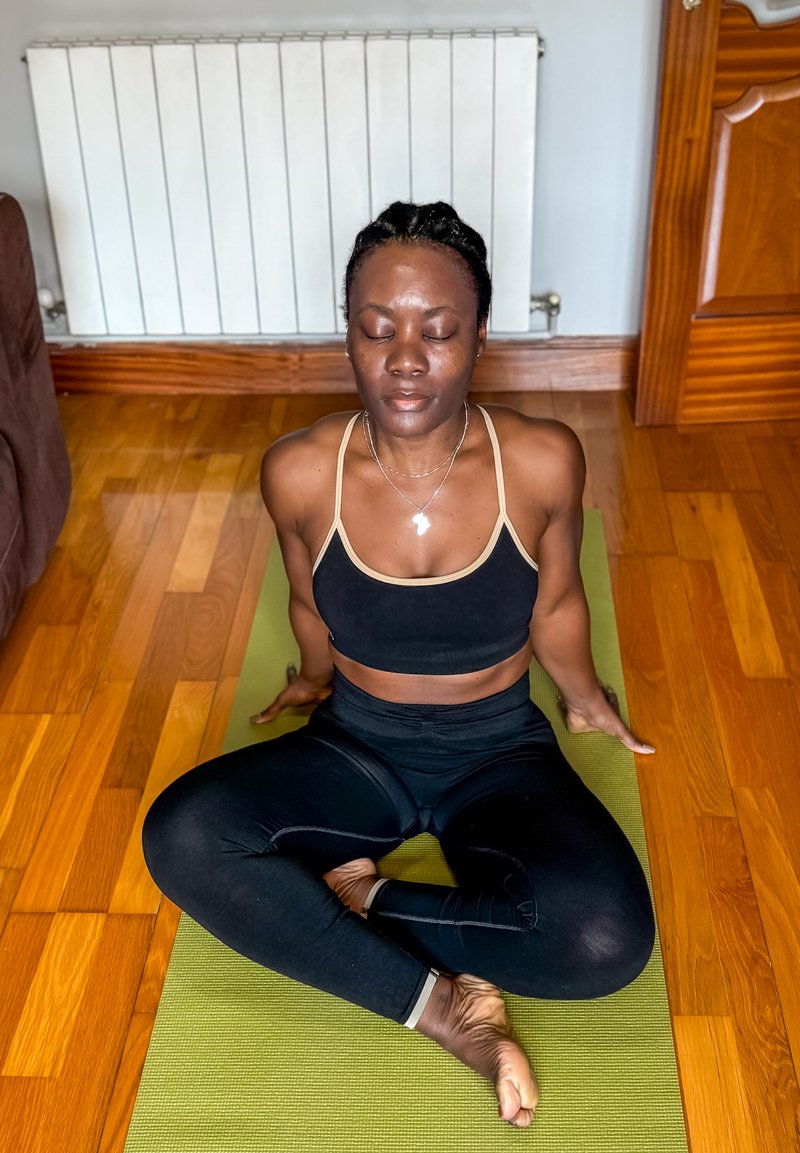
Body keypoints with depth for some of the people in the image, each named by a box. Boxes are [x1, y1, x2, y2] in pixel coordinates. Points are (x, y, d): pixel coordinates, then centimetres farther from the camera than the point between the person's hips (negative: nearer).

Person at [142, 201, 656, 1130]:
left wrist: (583, 696, 19)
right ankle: (440, 1002, -18)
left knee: (607, 939, -30)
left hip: (500, 752, 0)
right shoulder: (299, 473, -16)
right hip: (354, 748, 1)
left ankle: (357, 895, -9)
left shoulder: (542, 461, -18)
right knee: (181, 835, -29)